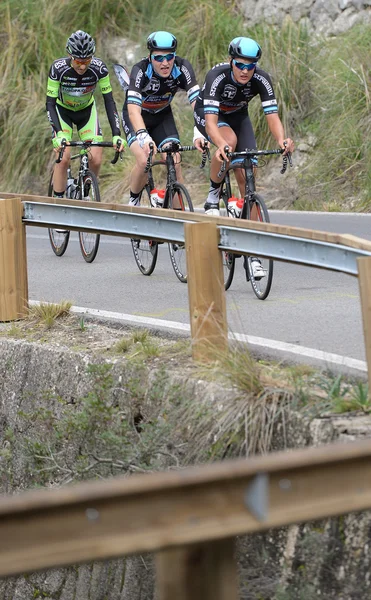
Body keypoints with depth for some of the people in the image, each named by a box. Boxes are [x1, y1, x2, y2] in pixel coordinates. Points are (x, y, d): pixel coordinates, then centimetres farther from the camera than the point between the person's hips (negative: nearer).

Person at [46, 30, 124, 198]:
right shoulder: (58, 68, -31)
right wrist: (59, 133, -42)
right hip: (62, 110, -2)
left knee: (96, 160, -11)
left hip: (86, 110, 2)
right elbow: (50, 103, -28)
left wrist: (116, 134, -32)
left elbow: (109, 101, -22)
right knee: (63, 157, -21)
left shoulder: (98, 68, -27)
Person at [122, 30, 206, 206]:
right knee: (144, 161, -24)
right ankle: (133, 202, 2)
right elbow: (133, 109, -45)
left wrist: (198, 134, -50)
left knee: (175, 162, -16)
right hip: (137, 116, -3)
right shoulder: (140, 71, -34)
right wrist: (144, 137, -61)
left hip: (163, 115, 3)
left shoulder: (183, 68, -26)